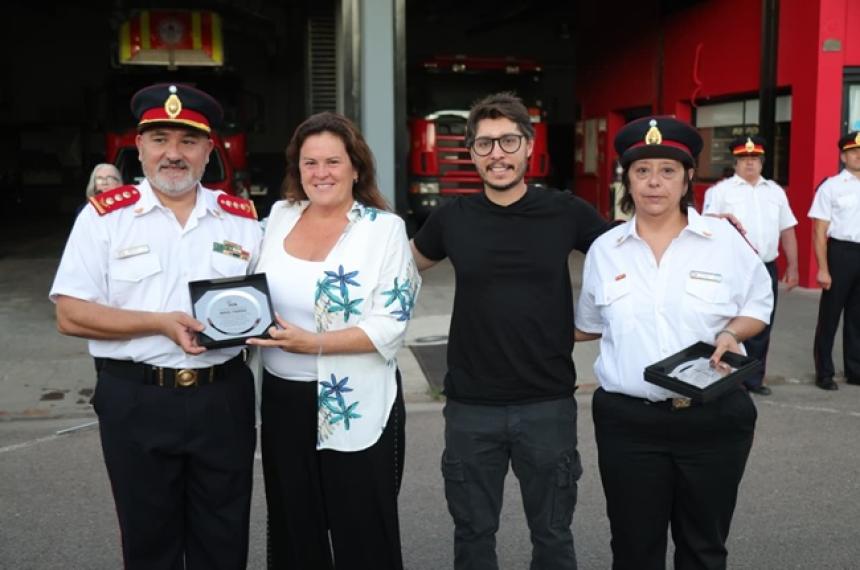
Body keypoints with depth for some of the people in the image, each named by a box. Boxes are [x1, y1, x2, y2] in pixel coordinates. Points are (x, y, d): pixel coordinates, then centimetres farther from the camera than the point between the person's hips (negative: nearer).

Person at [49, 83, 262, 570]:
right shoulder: (106, 215, -2)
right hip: (136, 401, -2)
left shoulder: (242, 218, 5)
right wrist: (160, 323, -19)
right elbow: (71, 315, -7)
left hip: (224, 398, 2)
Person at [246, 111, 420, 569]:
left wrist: (312, 343, -23)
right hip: (283, 400, 5)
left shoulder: (384, 228, -8)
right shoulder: (279, 216, 6)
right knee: (293, 533, 19)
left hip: (356, 407, -4)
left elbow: (390, 326, -16)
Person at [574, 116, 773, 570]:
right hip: (627, 420, 1)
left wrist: (731, 333, -12)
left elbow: (759, 304, 7)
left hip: (714, 419, -1)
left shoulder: (724, 239, -3)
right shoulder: (603, 249, 3)